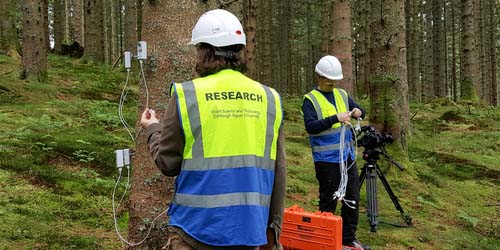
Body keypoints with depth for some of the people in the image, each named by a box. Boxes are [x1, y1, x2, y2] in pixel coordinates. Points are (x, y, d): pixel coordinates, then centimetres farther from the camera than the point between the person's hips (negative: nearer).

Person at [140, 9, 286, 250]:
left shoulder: (186, 94, -7)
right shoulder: (269, 98, 1)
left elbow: (167, 162, -1)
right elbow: (278, 172, 3)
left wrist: (152, 129, 18)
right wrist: (273, 226, 13)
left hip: (197, 228, -3)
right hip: (249, 231, 3)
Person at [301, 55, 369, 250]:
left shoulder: (342, 95, 11)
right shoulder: (310, 99, -8)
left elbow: (361, 111, 18)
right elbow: (310, 126, -19)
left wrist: (358, 112, -6)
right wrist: (335, 119, -28)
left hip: (347, 155, 6)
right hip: (327, 159, -6)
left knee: (352, 197, 11)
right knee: (329, 200, 1)